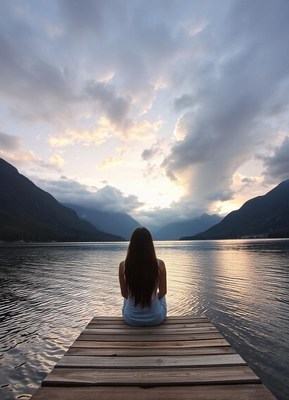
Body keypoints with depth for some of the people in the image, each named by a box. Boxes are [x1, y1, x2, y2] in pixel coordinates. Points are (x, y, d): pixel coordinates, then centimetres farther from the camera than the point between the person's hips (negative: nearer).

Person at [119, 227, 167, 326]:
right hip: (155, 317, 0)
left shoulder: (123, 265, -17)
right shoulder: (160, 264, -19)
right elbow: (163, 292, -5)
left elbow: (124, 294, -3)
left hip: (131, 318, 1)